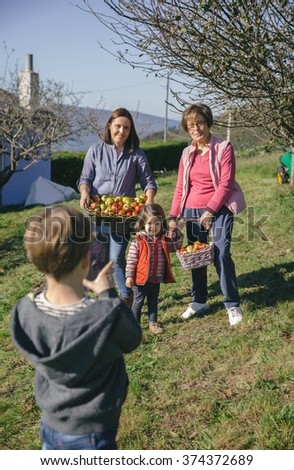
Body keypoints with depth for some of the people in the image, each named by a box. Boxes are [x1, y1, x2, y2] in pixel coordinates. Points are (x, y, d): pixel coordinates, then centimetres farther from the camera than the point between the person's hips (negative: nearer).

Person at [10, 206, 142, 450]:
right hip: (91, 435, -4)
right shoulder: (107, 314, -32)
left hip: (50, 426, 4)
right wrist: (108, 294, -3)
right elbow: (132, 339, -9)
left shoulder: (24, 310, -20)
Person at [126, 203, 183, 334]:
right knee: (138, 302, 9)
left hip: (156, 279, 5)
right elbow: (131, 260, -12)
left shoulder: (163, 240, 1)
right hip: (142, 278, -5)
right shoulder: (138, 241, -15)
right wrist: (129, 275, -14)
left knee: (153, 302, 18)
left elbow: (175, 247, 18)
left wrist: (178, 235, 4)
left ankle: (153, 323, 31)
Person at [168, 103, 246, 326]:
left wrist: (210, 211, -17)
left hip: (219, 209, -5)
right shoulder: (187, 153, 11)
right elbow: (180, 188, 10)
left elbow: (226, 183, -10)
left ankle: (233, 304, 1)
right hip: (192, 211, 5)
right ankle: (199, 301, 25)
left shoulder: (224, 148, -3)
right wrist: (173, 217, 2)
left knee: (222, 254, -13)